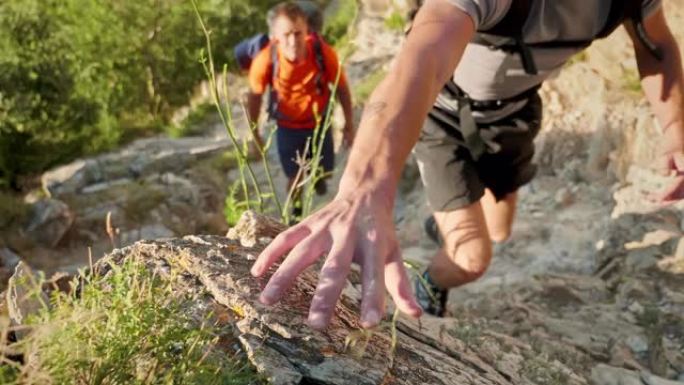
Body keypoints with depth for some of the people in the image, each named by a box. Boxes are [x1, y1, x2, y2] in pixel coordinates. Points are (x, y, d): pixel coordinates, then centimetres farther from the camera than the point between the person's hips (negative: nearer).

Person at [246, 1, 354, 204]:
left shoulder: (324, 53, -32)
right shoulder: (265, 60, -33)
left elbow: (341, 88, -13)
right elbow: (255, 96, -13)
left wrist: (349, 125, -2)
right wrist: (255, 133, -2)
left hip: (319, 122, 1)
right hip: (287, 127, -1)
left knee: (324, 170, 19)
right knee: (295, 178, 9)